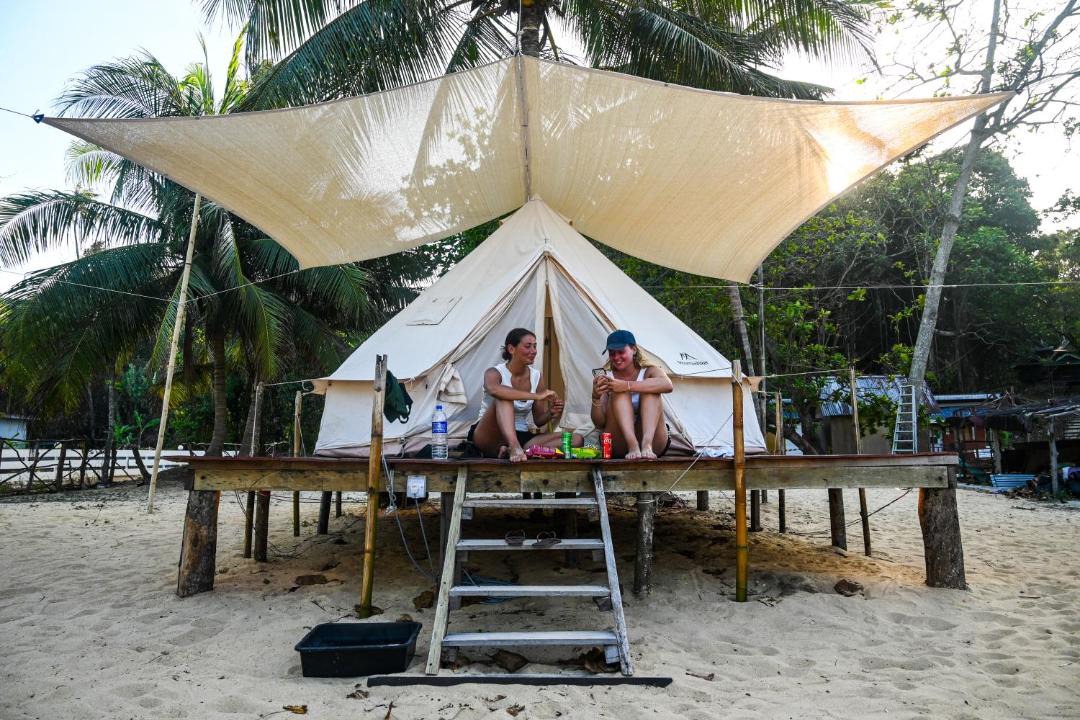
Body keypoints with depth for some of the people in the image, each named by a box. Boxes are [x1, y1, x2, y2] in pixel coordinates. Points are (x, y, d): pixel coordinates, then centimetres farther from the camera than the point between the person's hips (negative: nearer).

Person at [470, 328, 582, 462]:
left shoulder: (537, 376, 5)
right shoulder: (494, 373, -11)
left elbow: (538, 421, 7)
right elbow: (494, 390, -39)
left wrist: (551, 414, -17)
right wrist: (537, 396, -42)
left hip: (520, 436, 5)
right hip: (488, 437, -5)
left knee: (576, 439, -14)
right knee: (503, 399, -33)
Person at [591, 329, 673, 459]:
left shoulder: (649, 372, 3)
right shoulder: (607, 379, 4)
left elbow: (667, 385, -24)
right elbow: (599, 424, -2)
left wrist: (627, 385, -32)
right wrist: (596, 398, -22)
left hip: (655, 443, 0)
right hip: (618, 447, 0)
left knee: (650, 391, -19)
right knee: (619, 394, -19)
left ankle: (647, 444, -38)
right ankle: (632, 445, -38)